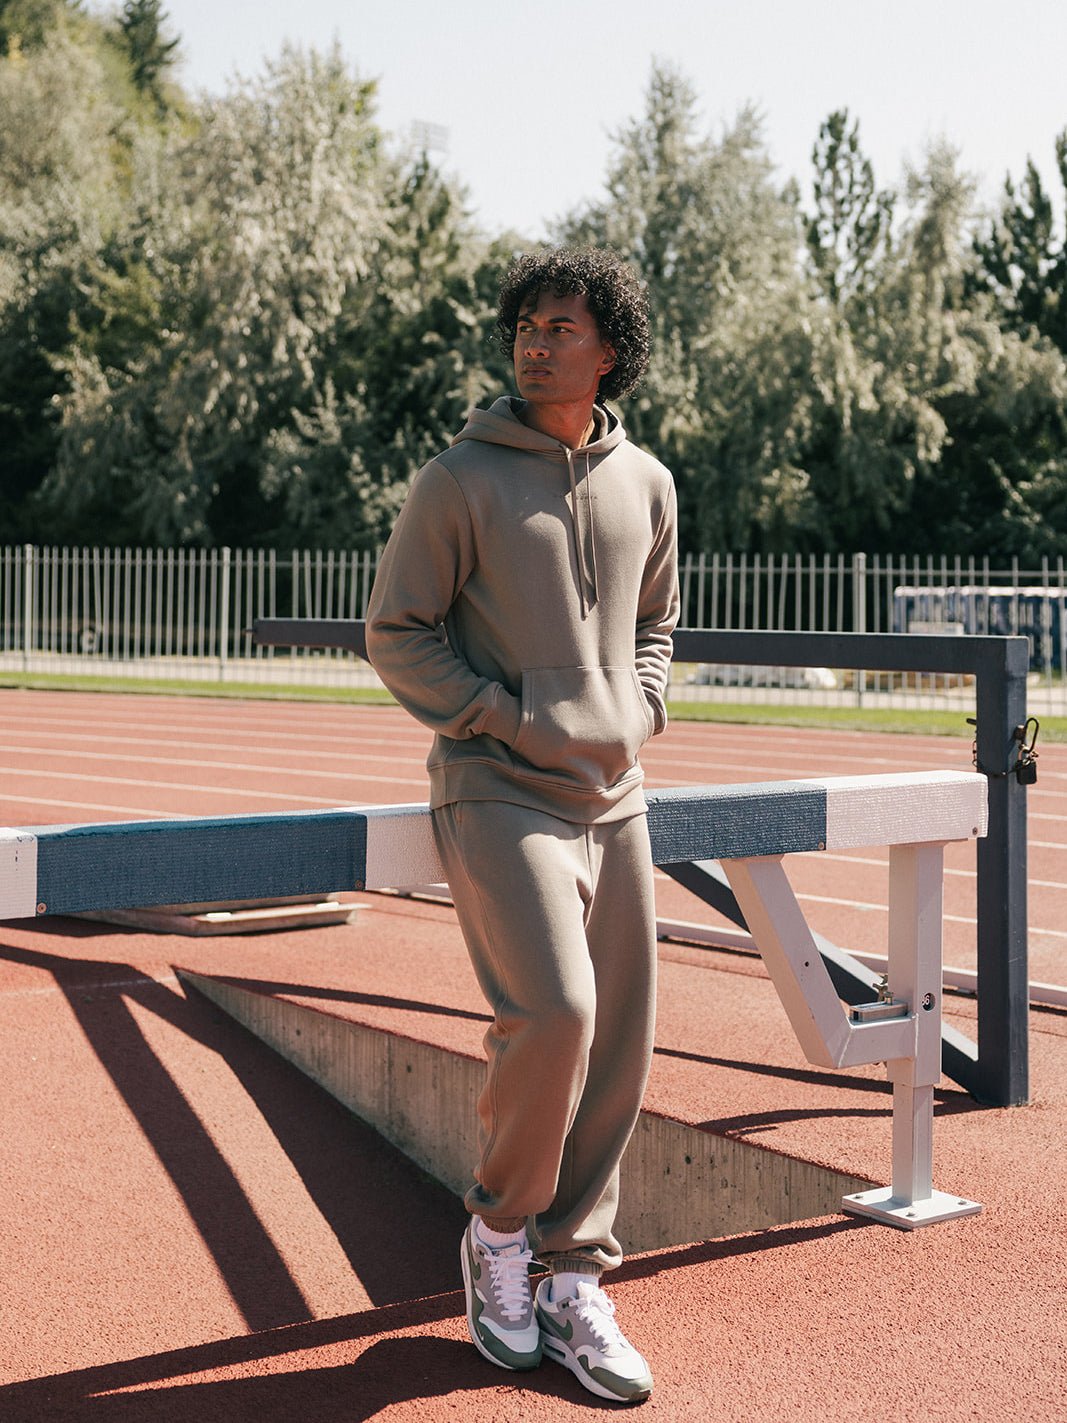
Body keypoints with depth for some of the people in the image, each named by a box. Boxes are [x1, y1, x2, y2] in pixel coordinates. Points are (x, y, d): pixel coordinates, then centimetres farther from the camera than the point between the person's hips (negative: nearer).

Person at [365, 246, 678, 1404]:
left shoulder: (646, 484, 11)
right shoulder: (459, 481, -4)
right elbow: (396, 634, -2)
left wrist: (639, 711, 6)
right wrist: (508, 717, -11)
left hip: (614, 799, 6)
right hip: (499, 795, -5)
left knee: (618, 1045, 5)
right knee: (554, 1014, -20)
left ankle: (572, 1284, 19)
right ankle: (498, 1231, 7)